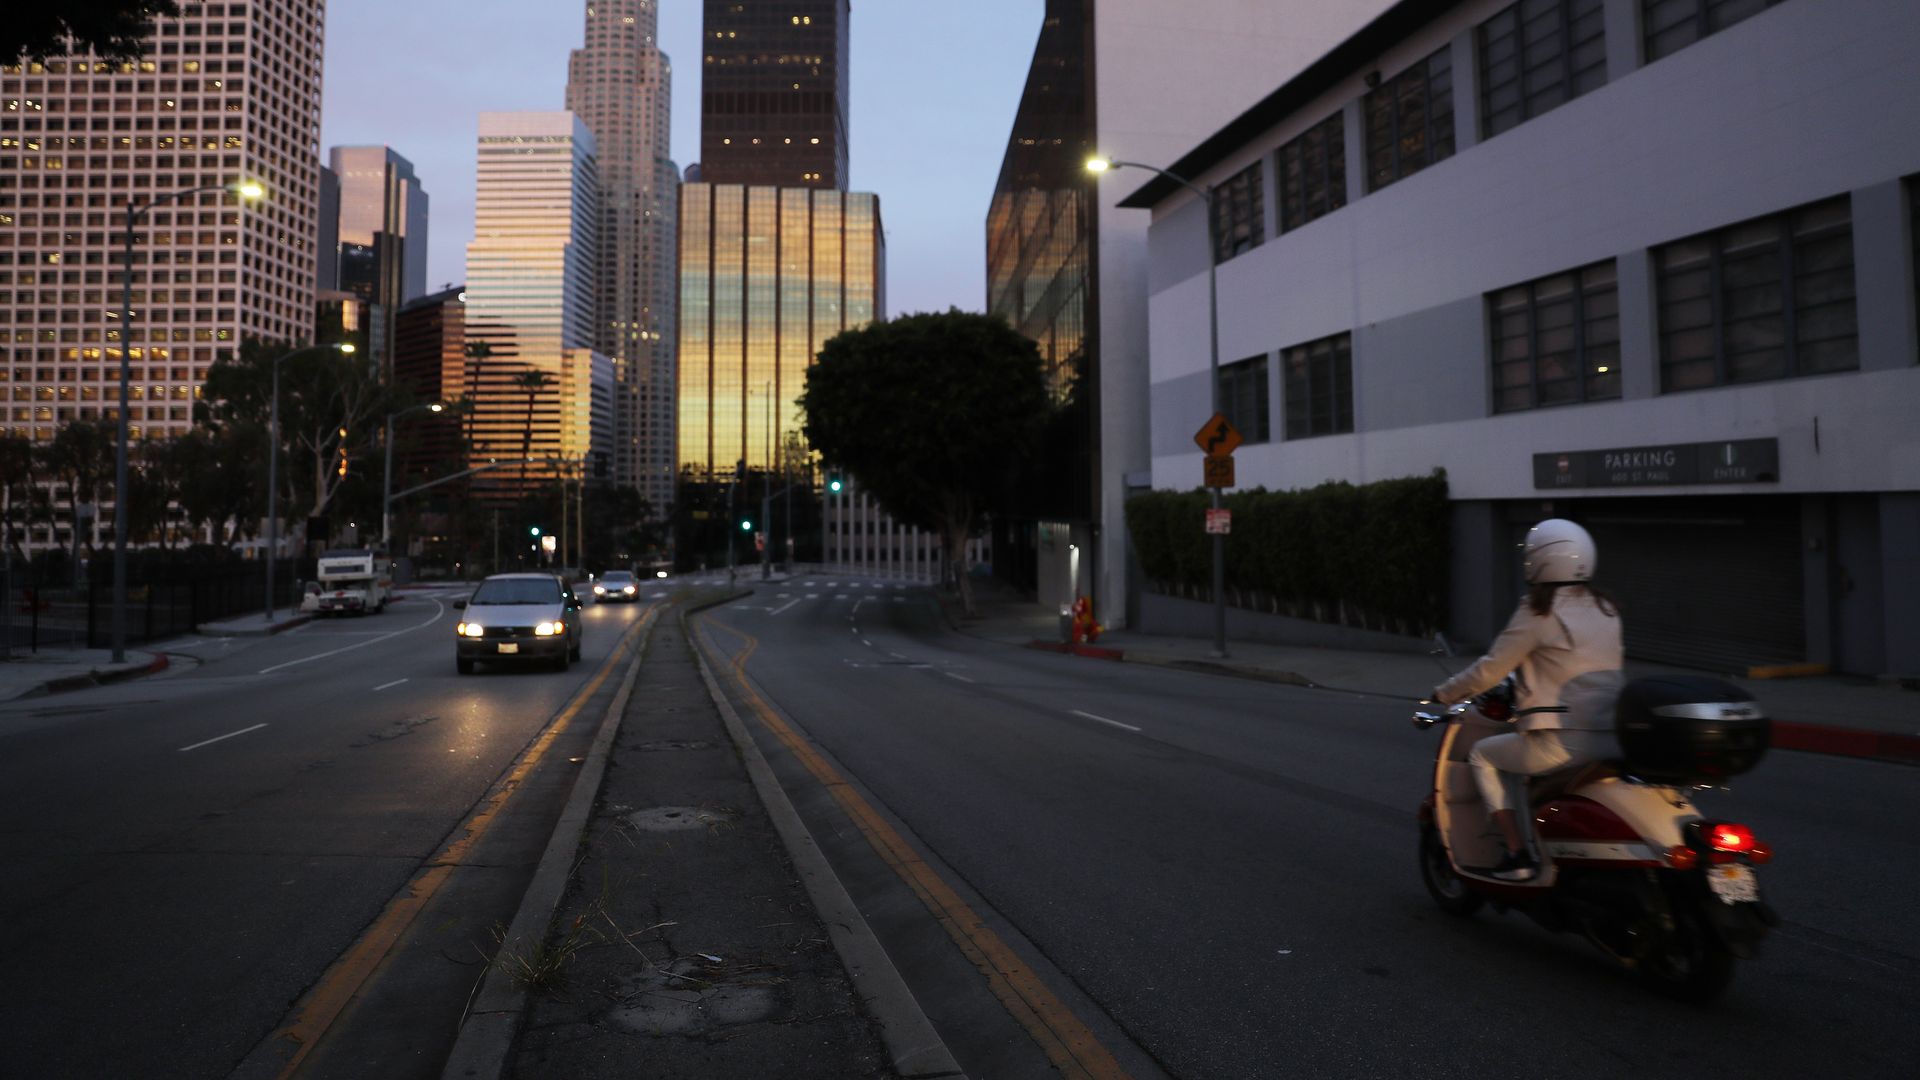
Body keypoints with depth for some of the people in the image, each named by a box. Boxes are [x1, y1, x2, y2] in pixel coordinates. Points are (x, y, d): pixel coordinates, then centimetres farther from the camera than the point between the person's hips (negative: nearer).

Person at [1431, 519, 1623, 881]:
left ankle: (1517, 855, 9)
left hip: (1564, 741, -7)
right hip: (1612, 739, 7)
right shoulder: (1606, 609, 13)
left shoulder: (1537, 613, -9)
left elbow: (1490, 670, -5)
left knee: (1483, 754, 16)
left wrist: (1444, 694, 10)